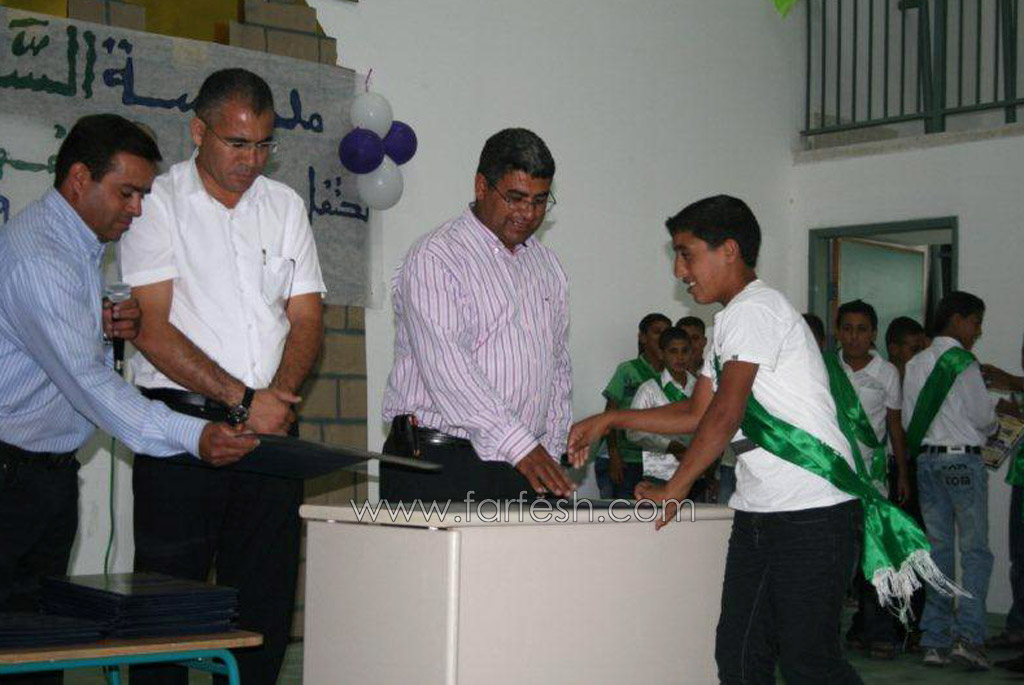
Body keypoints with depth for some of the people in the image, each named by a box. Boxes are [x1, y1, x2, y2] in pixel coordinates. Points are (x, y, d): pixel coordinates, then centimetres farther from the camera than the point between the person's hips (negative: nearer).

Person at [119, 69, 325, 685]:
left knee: (266, 602, 5)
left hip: (270, 426, 4)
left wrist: (279, 393, -9)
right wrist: (242, 400, -15)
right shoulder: (158, 203, -1)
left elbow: (307, 319, 10)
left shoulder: (286, 205, 14)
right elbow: (153, 330, -9)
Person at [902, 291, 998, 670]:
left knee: (937, 548, 8)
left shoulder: (915, 364, 10)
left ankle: (935, 641, 7)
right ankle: (969, 634, -13)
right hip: (963, 459, -6)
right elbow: (983, 416, -7)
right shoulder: (963, 362, -10)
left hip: (927, 460, 6)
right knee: (975, 550, -2)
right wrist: (991, 427, 14)